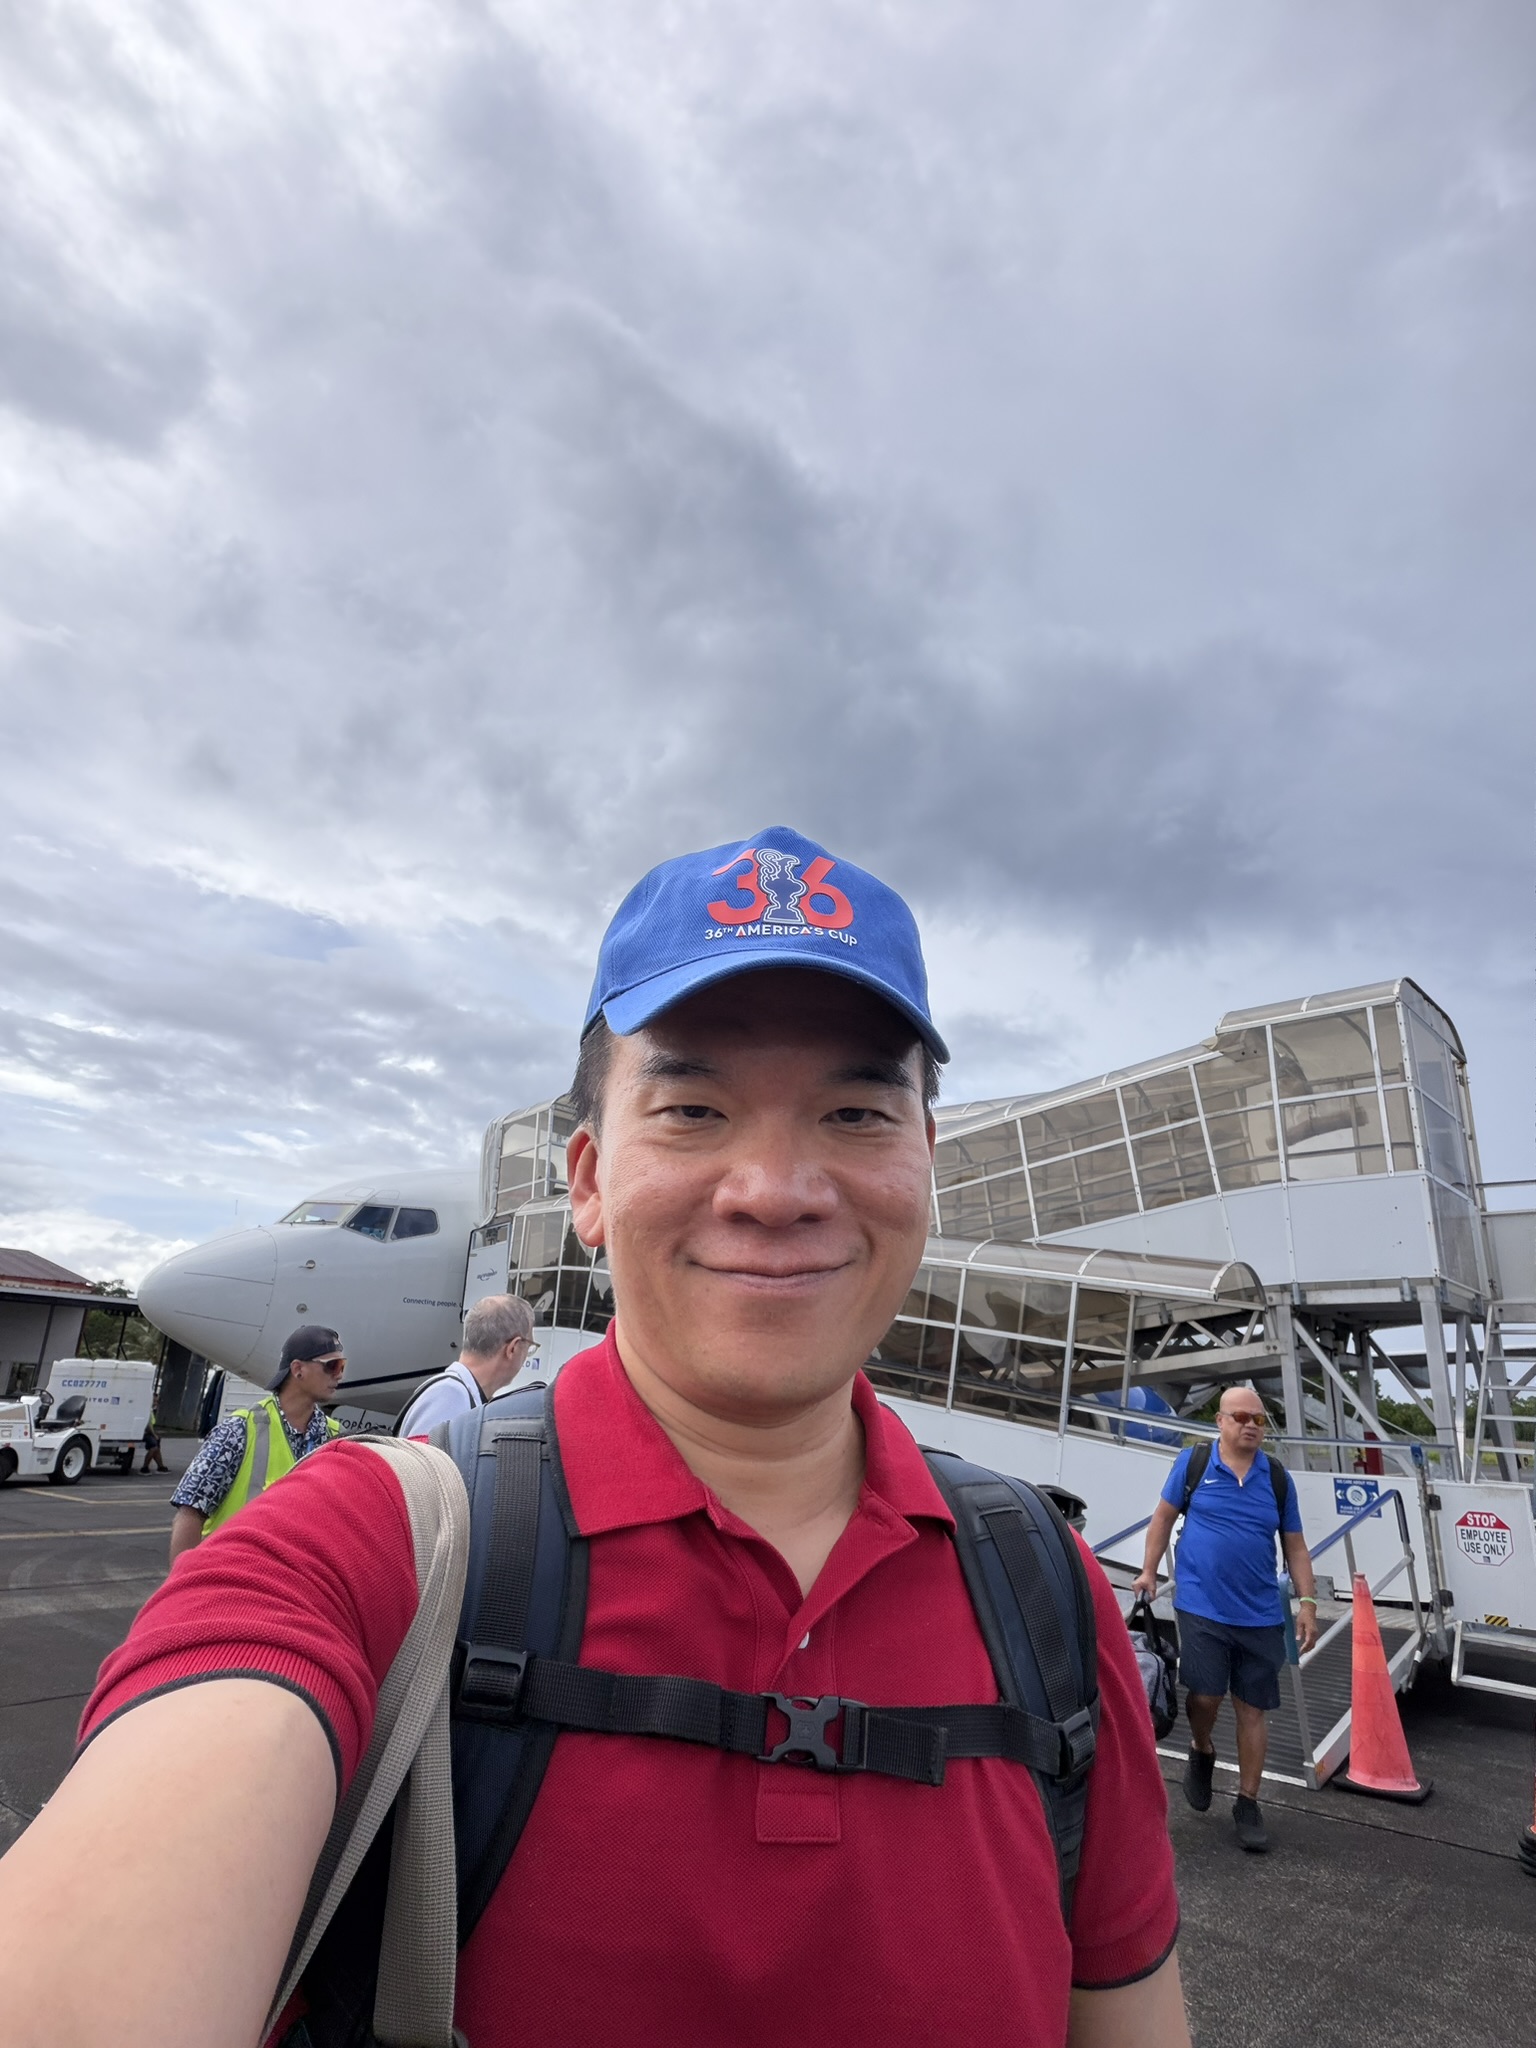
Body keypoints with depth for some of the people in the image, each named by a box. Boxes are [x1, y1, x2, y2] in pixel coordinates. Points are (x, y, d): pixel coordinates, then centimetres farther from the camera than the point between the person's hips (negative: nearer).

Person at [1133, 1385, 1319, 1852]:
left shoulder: (1277, 1477, 3)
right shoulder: (1194, 1462, -4)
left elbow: (1295, 1546, 10)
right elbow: (1164, 1516, 6)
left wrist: (1307, 1603, 3)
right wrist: (1149, 1571, 4)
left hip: (1261, 1615, 3)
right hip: (1201, 1607, -2)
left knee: (1253, 1709, 8)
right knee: (1205, 1695, -8)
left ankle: (1248, 1805, 25)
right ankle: (1201, 1751, 27)